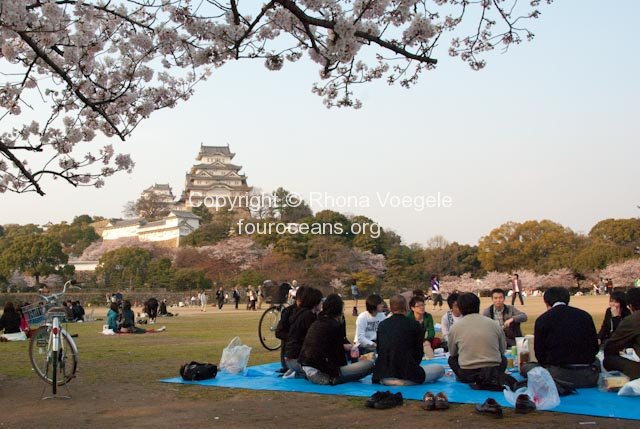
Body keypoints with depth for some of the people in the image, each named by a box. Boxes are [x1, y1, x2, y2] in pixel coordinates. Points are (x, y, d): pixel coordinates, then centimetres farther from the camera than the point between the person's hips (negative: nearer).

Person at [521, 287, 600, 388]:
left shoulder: (542, 319, 0)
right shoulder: (585, 315, 9)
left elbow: (539, 353, 4)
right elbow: (595, 348, 14)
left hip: (559, 375, -4)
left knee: (525, 367, 17)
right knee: (596, 360, 38)